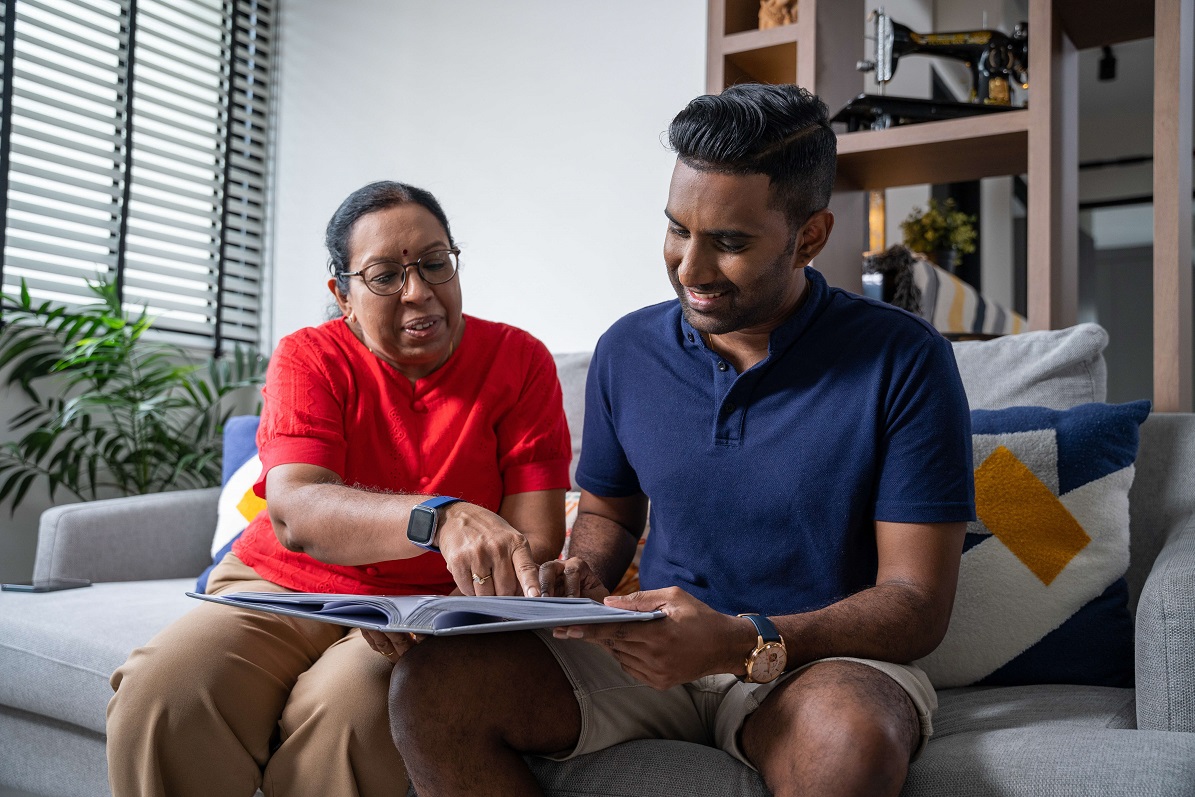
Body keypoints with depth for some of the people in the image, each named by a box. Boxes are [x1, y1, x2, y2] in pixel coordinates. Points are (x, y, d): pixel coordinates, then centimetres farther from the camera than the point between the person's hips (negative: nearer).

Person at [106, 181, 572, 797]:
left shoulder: (520, 361, -3)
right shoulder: (308, 359, -4)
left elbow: (537, 541, -10)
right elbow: (293, 511, -23)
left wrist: (447, 613, -31)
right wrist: (441, 518, -42)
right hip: (281, 589, 2)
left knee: (347, 709, -33)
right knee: (159, 695, -26)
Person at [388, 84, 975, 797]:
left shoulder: (905, 362, -10)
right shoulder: (628, 350, 5)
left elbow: (917, 604, -13)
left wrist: (746, 643, -28)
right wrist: (584, 574, -4)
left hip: (823, 659, -3)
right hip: (660, 653, 4)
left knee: (853, 740, -41)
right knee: (432, 683, -20)